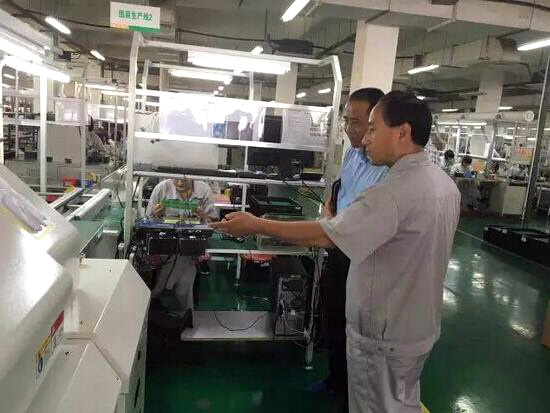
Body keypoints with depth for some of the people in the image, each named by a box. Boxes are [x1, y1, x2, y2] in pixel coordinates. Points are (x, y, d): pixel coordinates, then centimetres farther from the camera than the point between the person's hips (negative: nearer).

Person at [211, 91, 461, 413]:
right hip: (419, 326, 9)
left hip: (385, 336, -9)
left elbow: (325, 236, -30)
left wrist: (256, 226, -21)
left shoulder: (395, 192, -30)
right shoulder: (446, 183, 1)